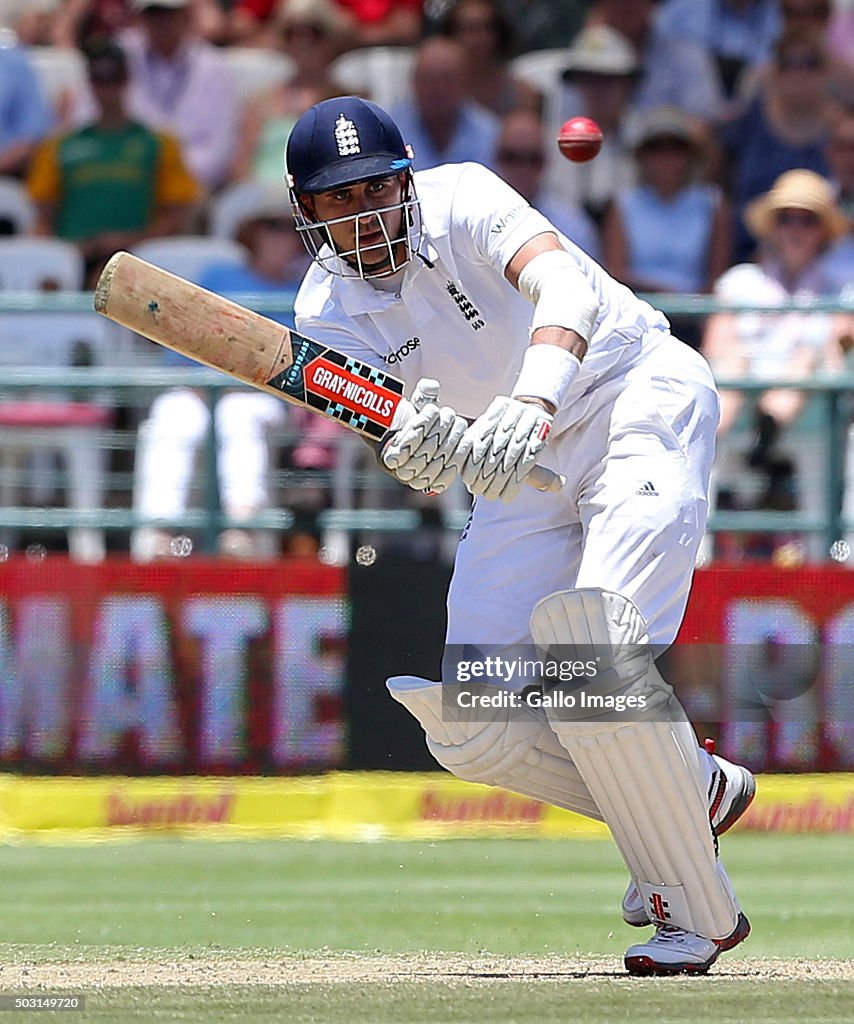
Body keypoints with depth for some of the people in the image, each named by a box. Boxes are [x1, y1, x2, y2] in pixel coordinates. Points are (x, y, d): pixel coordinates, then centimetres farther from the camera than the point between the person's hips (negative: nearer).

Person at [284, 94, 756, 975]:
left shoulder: (461, 200, -19)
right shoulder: (327, 314, -5)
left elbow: (566, 283, -39)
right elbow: (425, 458, -19)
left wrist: (529, 406, -57)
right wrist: (416, 449, -45)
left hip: (638, 397, -6)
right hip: (527, 469, 6)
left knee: (595, 658, -25)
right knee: (469, 730, -2)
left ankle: (697, 912, -10)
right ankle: (695, 790, 19)